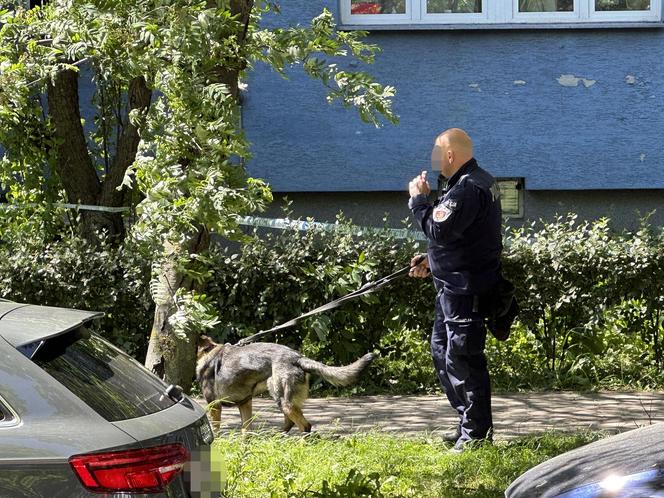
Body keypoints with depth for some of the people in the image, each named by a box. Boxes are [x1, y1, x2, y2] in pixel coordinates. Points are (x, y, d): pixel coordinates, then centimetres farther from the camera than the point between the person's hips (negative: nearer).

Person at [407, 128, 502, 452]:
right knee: (441, 351, 18)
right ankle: (468, 422, 26)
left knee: (461, 358, -6)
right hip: (453, 286, 11)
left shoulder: (468, 189, -20)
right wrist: (432, 261, 16)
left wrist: (419, 198, -14)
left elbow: (438, 230, -27)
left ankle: (476, 433, 2)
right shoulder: (475, 182, 16)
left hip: (466, 289, -11)